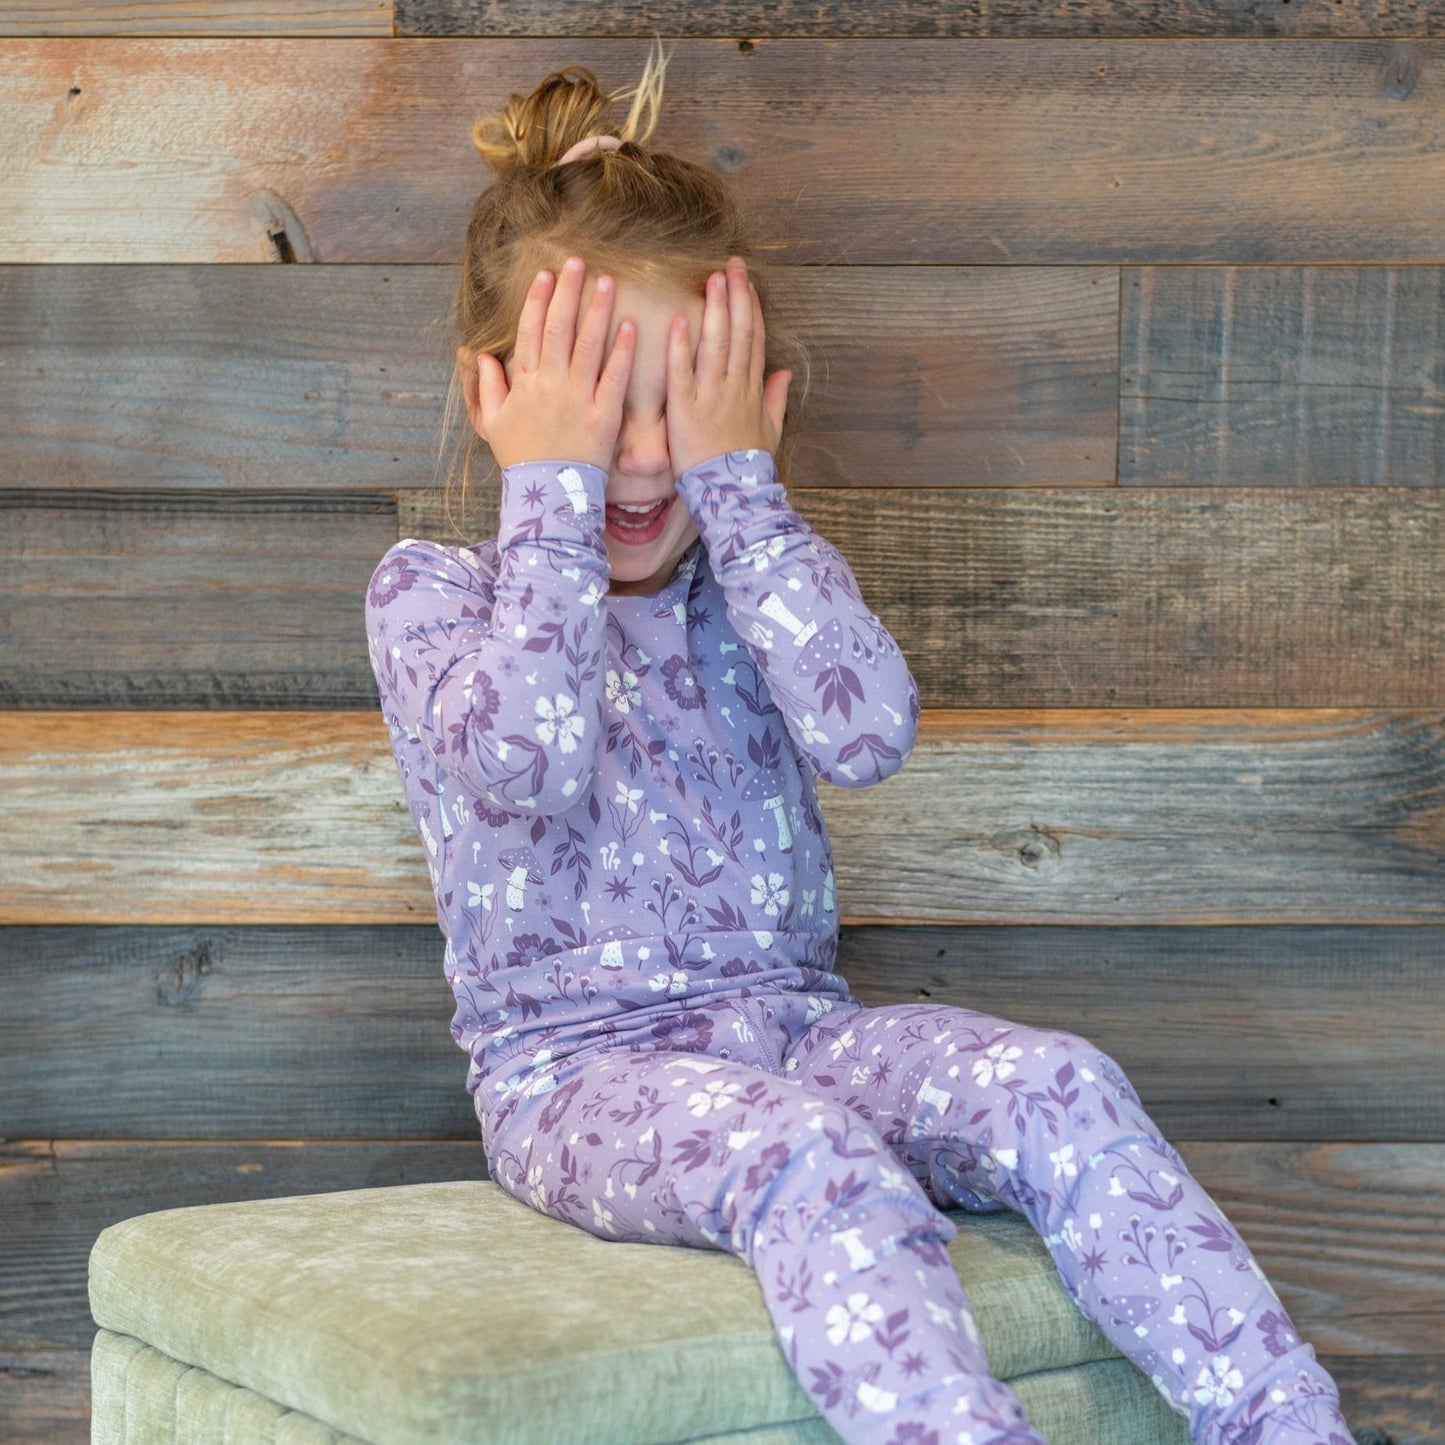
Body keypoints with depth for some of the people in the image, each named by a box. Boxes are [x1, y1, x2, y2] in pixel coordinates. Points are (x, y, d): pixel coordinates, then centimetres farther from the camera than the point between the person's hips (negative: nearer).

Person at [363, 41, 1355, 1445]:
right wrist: (550, 490, -14)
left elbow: (868, 730, -10)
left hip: (794, 1024, 4)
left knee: (1058, 1087, -23)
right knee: (805, 1151, -36)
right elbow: (525, 758, -22)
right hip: (576, 1066, -4)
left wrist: (738, 482, -10)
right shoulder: (431, 590, 1)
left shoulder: (747, 568, 11)